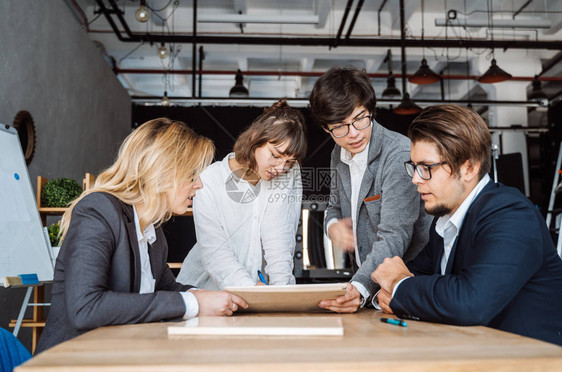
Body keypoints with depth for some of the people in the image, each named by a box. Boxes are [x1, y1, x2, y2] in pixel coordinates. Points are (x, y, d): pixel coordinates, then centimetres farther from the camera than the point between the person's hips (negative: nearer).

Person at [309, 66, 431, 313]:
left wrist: (360, 288, -37)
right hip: (366, 280, 6)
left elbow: (394, 238, -23)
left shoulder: (399, 155, -17)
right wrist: (333, 225, -1)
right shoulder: (339, 154, 6)